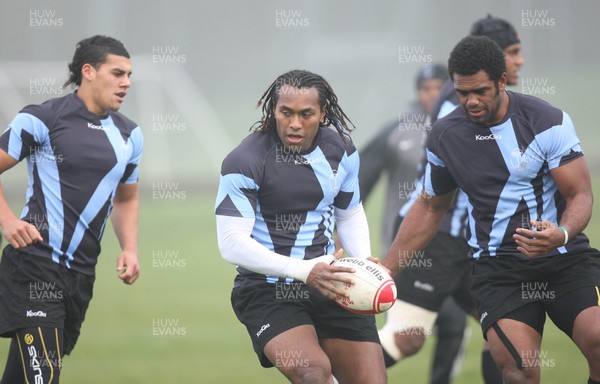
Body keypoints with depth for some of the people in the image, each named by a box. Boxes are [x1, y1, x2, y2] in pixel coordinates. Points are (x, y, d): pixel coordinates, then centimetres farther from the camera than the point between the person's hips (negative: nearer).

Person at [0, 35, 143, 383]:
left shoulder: (129, 135, 11)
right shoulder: (41, 119, -7)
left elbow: (126, 199, 24)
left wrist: (130, 249, 8)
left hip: (82, 272, 6)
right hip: (35, 264, -6)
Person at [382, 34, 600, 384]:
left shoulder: (548, 121, -7)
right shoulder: (444, 136, 4)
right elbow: (430, 208, 19)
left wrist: (562, 234, -28)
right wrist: (384, 271, 19)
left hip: (565, 257, -1)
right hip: (497, 268, 1)